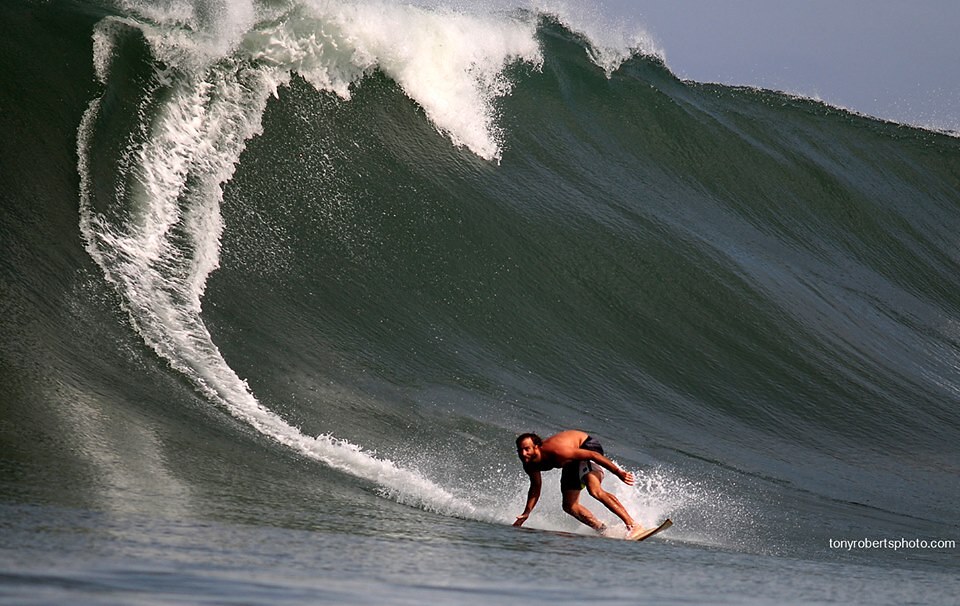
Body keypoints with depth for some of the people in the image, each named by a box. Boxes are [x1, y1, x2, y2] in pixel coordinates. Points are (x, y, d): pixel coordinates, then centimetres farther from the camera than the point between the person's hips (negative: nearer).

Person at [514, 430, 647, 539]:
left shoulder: (557, 451, -38)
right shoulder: (530, 465, -15)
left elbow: (593, 455, -33)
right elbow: (535, 487, 6)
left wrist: (618, 473, -30)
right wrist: (526, 513, -1)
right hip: (573, 463, 8)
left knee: (594, 490, -31)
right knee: (570, 506, 1)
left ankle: (633, 526, -33)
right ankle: (604, 531, 11)